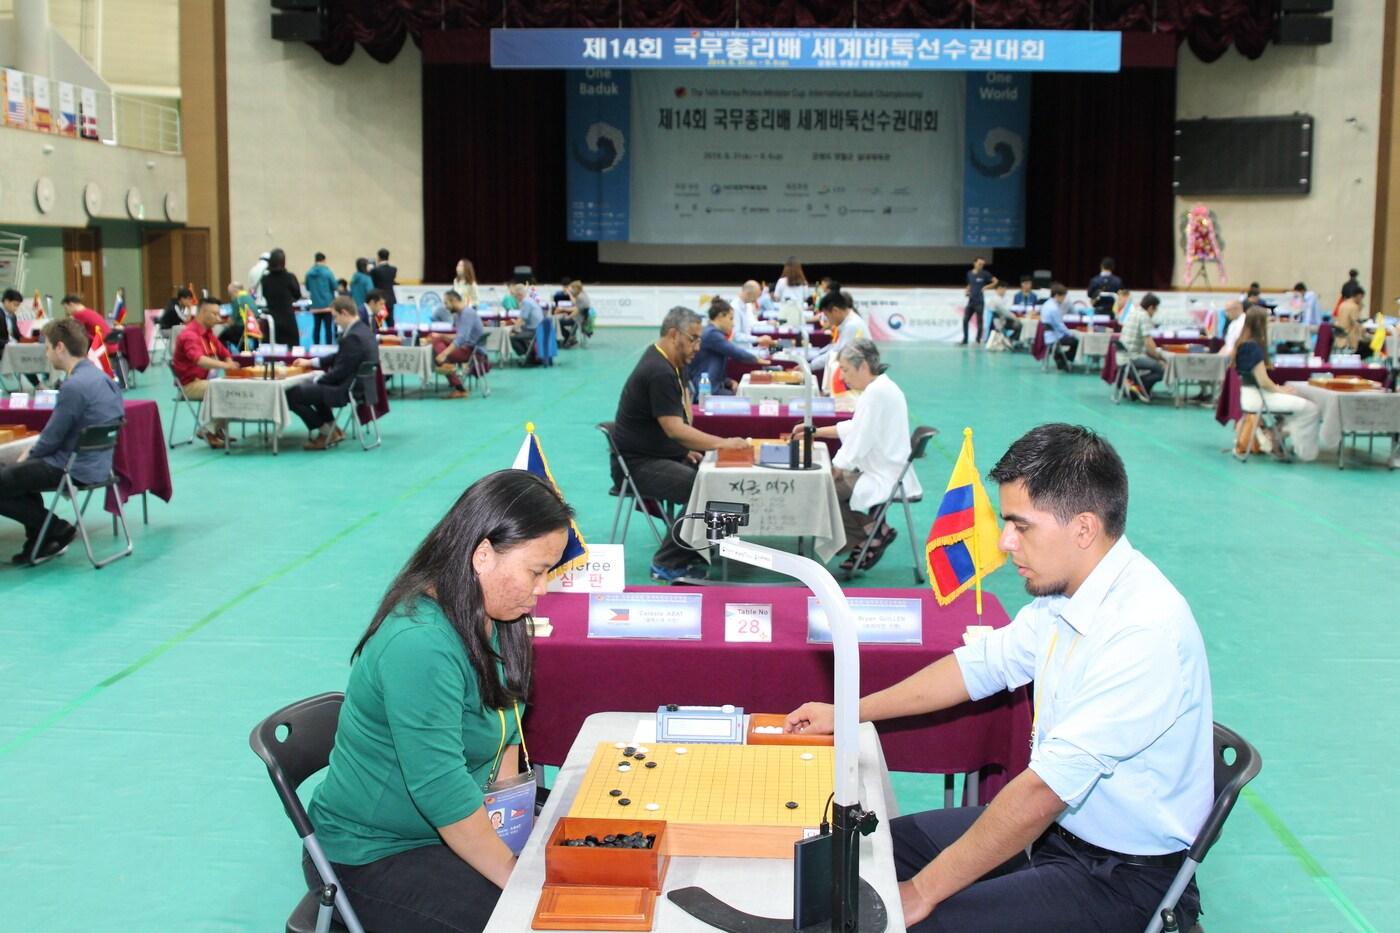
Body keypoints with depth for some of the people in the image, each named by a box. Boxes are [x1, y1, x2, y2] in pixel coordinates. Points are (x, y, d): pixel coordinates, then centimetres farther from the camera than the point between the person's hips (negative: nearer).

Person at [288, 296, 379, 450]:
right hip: (359, 384, 11)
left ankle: (326, 432, 7)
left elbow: (341, 371, -21)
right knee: (310, 387, 33)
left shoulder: (353, 337, -24)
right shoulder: (362, 330, 8)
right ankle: (331, 429, 25)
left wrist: (317, 381, -6)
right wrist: (311, 362, 19)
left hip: (349, 389, -11)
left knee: (292, 393, -6)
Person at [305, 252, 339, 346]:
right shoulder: (327, 272, -10)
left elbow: (307, 288, 12)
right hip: (327, 304, -3)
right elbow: (334, 286, -4)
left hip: (315, 305, 4)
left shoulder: (309, 273, 1)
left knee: (316, 327, 9)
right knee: (328, 327, 0)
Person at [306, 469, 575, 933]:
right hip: (373, 860, -8)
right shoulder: (419, 644, -29)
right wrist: (516, 875, -22)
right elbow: (441, 791, -30)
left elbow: (506, 729, 10)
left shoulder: (490, 619, 0)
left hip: (451, 828, 8)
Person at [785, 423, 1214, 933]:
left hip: (1121, 876, -8)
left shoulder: (1146, 633, -29)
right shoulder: (1063, 594, -3)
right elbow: (982, 663, 12)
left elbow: (1044, 790, -29)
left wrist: (924, 891, -24)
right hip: (1054, 818, 8)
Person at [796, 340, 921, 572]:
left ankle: (874, 534, 2)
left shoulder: (877, 392, -21)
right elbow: (855, 428, 22)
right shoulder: (880, 387, 11)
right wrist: (816, 431, 19)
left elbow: (858, 443, -21)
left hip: (885, 478, -11)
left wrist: (834, 472, -10)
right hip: (883, 472, 11)